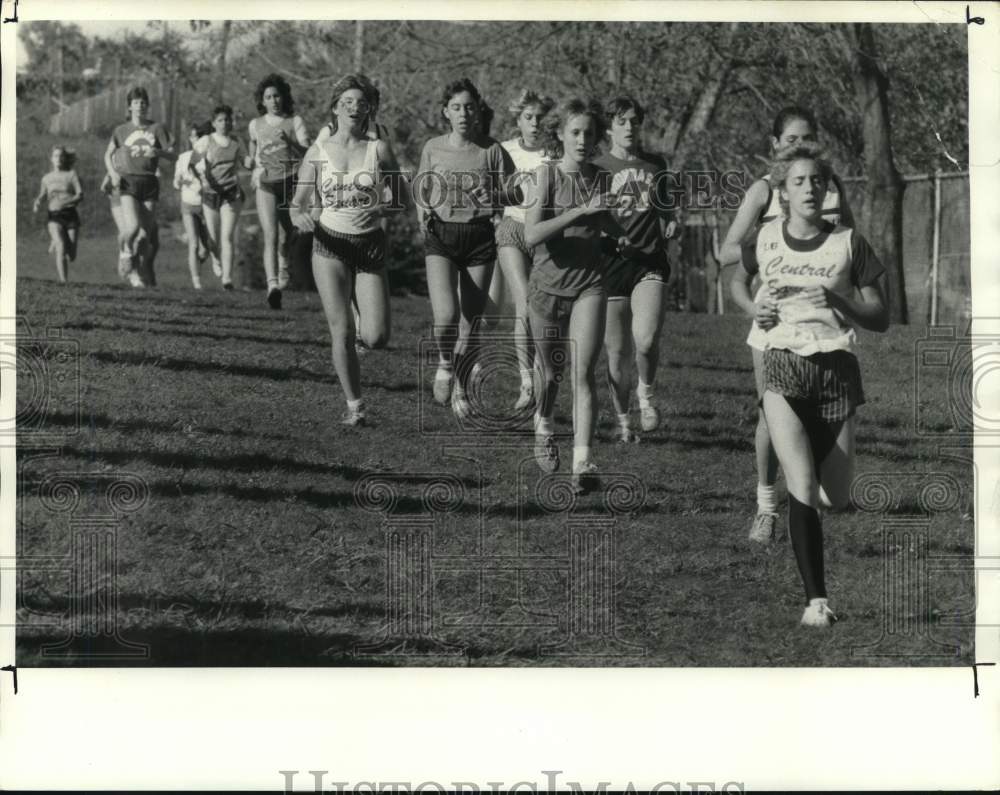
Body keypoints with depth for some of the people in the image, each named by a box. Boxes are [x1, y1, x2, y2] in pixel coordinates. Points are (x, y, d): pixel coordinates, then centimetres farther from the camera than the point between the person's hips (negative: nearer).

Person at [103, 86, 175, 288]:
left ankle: (144, 271, 15)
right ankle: (126, 252, 7)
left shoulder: (157, 129, 7)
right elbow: (108, 155, 20)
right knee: (132, 227, -22)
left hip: (149, 182, 1)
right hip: (128, 182, -1)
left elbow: (173, 156, 3)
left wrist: (158, 151, -17)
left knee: (148, 232, -1)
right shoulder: (121, 130, 9)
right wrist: (113, 173, 2)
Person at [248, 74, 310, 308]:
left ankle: (283, 265, 46)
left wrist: (289, 142, -23)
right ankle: (272, 286, -32)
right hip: (266, 185, -1)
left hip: (291, 183, 1)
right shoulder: (255, 125, 9)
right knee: (270, 236, -19)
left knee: (289, 236, 13)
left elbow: (307, 153, -7)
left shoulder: (295, 121, 3)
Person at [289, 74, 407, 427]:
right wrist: (301, 216, -18)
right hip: (330, 245, 0)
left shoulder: (377, 150, 1)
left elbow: (403, 197, 5)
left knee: (377, 338, -8)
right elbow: (298, 203, 5)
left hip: (370, 245, 0)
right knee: (342, 333, -6)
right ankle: (354, 405, 8)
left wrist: (378, 208, -15)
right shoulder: (318, 152, 2)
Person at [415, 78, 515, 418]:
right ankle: (445, 364, 13)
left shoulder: (492, 150, -1)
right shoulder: (433, 148, 4)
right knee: (446, 316, -20)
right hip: (441, 236, 0)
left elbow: (514, 194, 2)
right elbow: (422, 191, 16)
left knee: (471, 323, 4)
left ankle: (461, 389, 27)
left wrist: (494, 196, -18)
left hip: (480, 237, 0)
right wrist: (424, 215, -2)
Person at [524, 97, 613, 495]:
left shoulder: (601, 179, 1)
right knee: (551, 372, 14)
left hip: (588, 284, 1)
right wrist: (579, 212, -25)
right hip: (548, 283, -1)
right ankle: (543, 425, 45)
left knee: (583, 372, -13)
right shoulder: (547, 173, -8)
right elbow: (531, 235, -20)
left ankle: (582, 461, -17)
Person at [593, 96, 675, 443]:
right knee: (617, 352, 1)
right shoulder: (596, 169, 4)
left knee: (646, 339, -20)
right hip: (610, 262, -1)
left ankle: (646, 393, 9)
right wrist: (609, 235, -16)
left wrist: (668, 224, 4)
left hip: (649, 262, 1)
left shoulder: (655, 165, 14)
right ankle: (623, 421, 19)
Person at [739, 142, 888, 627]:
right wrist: (756, 313, 7)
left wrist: (838, 301, -13)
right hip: (784, 367, -1)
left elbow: (881, 318, 4)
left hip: (838, 368, 1)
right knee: (802, 489, -17)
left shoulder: (848, 243, 2)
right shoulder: (764, 241, 4)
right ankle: (815, 599, -10)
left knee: (835, 498, 4)